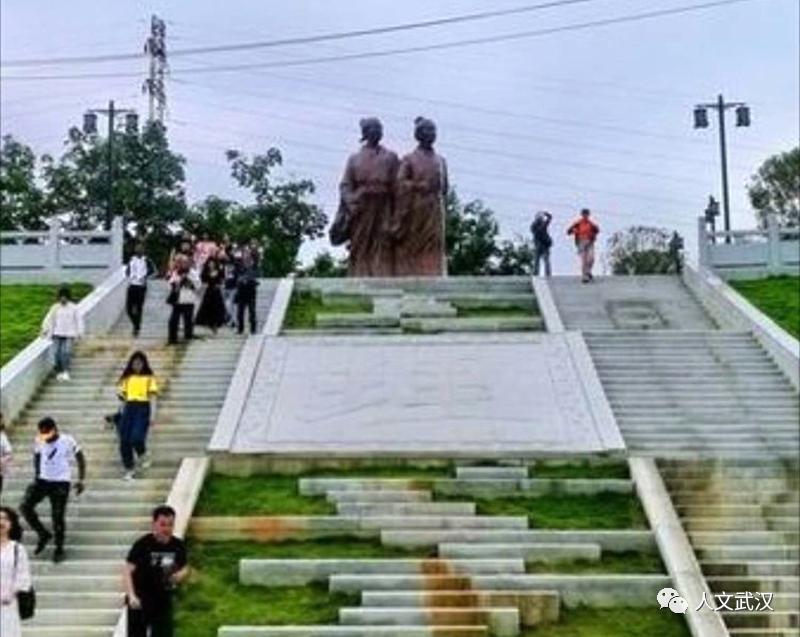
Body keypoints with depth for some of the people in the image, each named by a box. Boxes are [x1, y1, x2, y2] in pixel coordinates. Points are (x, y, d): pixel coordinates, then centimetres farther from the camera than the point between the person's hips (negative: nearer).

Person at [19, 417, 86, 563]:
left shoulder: (67, 441, -13)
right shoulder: (40, 442, -2)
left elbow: (80, 458, -3)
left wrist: (81, 480, -6)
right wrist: (36, 475, 12)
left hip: (61, 482, -4)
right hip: (43, 480, 4)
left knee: (58, 516, -2)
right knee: (25, 506, -10)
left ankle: (59, 548, 15)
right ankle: (44, 534, 8)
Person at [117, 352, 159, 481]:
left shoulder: (149, 378, 4)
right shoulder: (127, 378, 14)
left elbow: (152, 397, -1)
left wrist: (152, 415, -8)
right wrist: (119, 394, -3)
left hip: (142, 408, -4)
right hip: (128, 408, 4)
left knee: (136, 438, -20)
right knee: (124, 440, -3)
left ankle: (143, 456, 13)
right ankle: (129, 469, 11)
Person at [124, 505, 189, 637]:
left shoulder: (178, 546, -1)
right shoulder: (143, 544, -14)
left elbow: (185, 568, 14)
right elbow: (128, 571, -15)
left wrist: (180, 575, -10)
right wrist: (131, 596, -26)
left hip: (163, 601, 4)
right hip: (140, 601, -4)